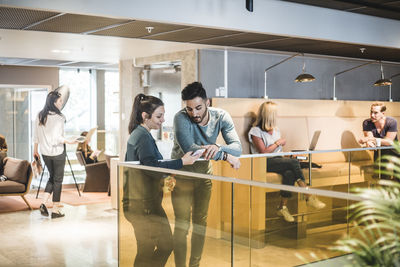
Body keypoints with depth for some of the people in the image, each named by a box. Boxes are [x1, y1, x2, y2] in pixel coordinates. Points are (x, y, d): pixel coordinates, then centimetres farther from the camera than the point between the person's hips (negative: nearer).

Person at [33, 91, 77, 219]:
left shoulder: (39, 116, 3)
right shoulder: (58, 117, -16)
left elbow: (36, 136, 8)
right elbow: (57, 137, -22)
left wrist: (35, 150, 18)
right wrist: (70, 142, -18)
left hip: (45, 153, 6)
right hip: (57, 152, -6)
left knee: (52, 177, 21)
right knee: (58, 179, 6)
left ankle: (44, 203, 7)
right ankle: (56, 209, 11)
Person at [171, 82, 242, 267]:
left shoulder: (221, 117, -14)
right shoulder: (181, 118, -25)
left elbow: (237, 147, -23)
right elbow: (189, 148, -38)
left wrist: (218, 148, -45)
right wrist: (225, 156, -39)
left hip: (204, 174, 4)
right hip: (182, 174, -4)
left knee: (201, 222, 12)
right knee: (182, 224, -7)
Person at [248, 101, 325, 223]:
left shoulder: (276, 129, 18)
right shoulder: (255, 131, -5)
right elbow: (263, 152, -11)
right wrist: (278, 143, -3)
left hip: (277, 160, 7)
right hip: (265, 163, -7)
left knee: (289, 173, -29)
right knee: (294, 162, -28)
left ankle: (283, 207, -25)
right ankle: (309, 197, -21)